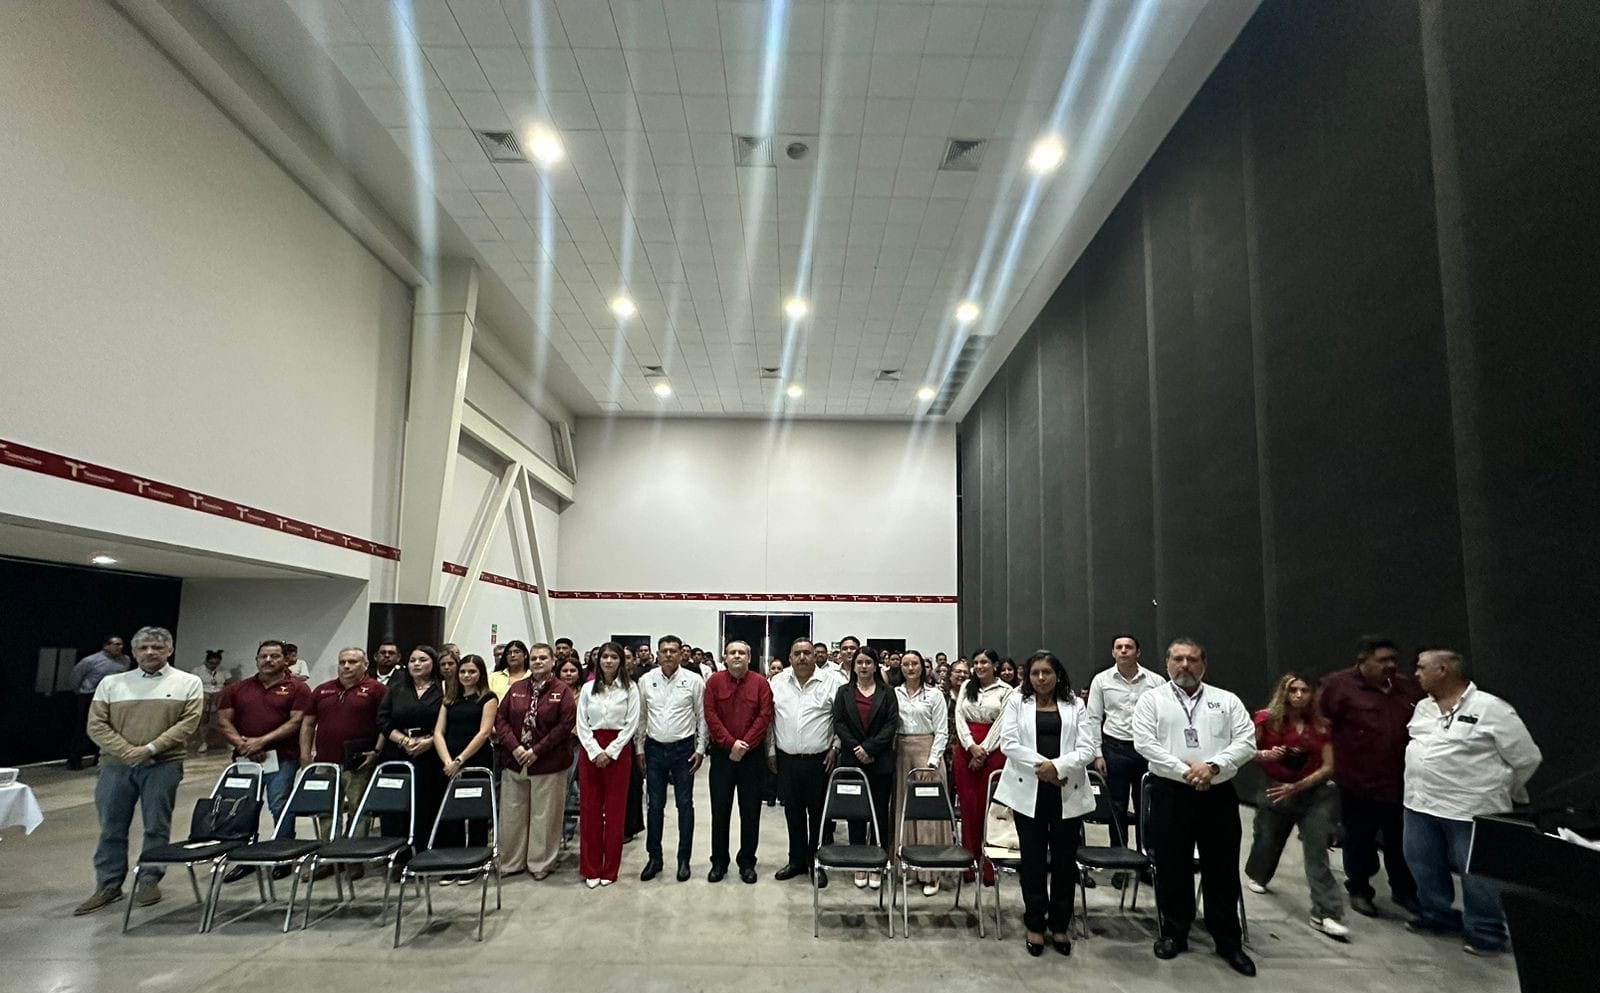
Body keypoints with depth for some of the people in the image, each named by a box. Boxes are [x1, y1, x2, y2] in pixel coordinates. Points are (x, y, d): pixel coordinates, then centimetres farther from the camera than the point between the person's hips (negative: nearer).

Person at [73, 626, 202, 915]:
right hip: (115, 765, 2)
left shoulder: (188, 683, 2)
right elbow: (96, 725, 2)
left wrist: (151, 748, -16)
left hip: (163, 765, -2)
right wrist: (126, 750, -11)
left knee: (157, 827, 4)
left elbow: (189, 722, -7)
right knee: (111, 828, 8)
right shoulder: (111, 683, 8)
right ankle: (108, 885, 20)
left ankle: (149, 881, 16)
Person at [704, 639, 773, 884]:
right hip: (721, 753, 0)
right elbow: (710, 716, -5)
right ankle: (719, 862, 18)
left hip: (752, 754, 0)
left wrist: (745, 744, -14)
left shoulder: (760, 682, 0)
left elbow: (765, 716, -7)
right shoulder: (714, 681, 0)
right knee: (720, 809, 7)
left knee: (751, 811, 5)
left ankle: (747, 862, 16)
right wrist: (731, 743, -14)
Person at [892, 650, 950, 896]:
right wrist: (889, 757, -3)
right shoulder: (894, 694, 6)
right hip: (901, 754, 3)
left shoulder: (934, 694, 0)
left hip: (927, 753, -2)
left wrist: (932, 762, -10)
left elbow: (942, 732, -2)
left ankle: (930, 872, 3)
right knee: (902, 809, 5)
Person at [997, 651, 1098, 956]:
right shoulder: (1017, 702, 6)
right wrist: (1041, 766, -15)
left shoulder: (1075, 706, 7)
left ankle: (1060, 925, 22)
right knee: (1032, 859, 5)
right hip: (1029, 791, -1)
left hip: (1068, 792, 1)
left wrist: (1058, 767, -17)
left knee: (1065, 859, 7)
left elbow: (1087, 749, -3)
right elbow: (1008, 743, -5)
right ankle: (1034, 924, 19)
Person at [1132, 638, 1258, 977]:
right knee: (1172, 868, 9)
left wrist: (1212, 765, -17)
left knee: (1222, 870, 9)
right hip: (1170, 793, -1)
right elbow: (1144, 742, -8)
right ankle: (1174, 933, 25)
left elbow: (1246, 741, -2)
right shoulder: (1152, 700, 2)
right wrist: (1185, 770, -16)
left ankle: (1228, 942, 24)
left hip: (1219, 795, 1)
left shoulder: (1227, 701, 7)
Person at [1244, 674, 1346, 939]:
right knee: (1267, 841, 15)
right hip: (1275, 792, 0)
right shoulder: (1266, 720, -9)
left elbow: (1328, 766, -5)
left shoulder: (1320, 726, -3)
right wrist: (1265, 755, -26)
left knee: (1317, 852, -8)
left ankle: (1325, 914, -6)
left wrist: (1297, 786, -15)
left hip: (1314, 793, 1)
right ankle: (1255, 875, 47)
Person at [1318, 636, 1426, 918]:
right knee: (1360, 840, 10)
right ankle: (1359, 891, 28)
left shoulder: (1408, 688, 6)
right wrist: (1333, 764, -11)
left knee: (1401, 841, 16)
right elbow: (1321, 727, -12)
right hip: (1359, 781, -4)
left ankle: (1404, 891, 35)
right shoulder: (1339, 685, -11)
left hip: (1401, 782, 4)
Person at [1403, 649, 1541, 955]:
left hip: (1471, 809, -7)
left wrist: (1499, 791, 4)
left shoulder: (1490, 708, -14)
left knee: (1476, 873, 4)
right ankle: (1439, 916, 33)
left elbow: (1527, 758, -7)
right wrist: (1418, 785, 17)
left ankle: (1486, 934, 20)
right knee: (1421, 862, 15)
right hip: (1420, 804, 7)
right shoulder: (1423, 708, 7)